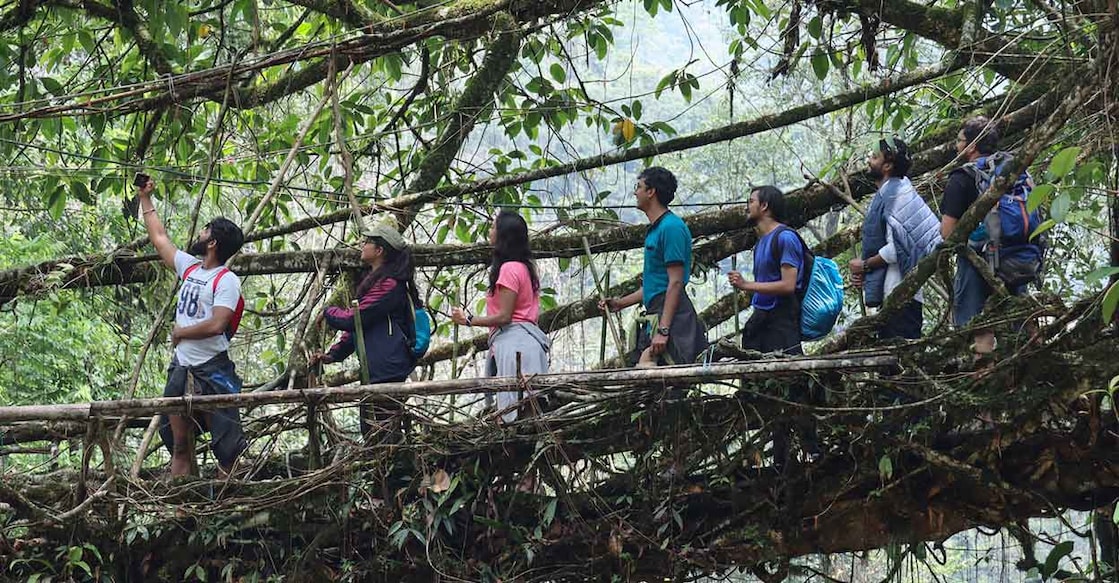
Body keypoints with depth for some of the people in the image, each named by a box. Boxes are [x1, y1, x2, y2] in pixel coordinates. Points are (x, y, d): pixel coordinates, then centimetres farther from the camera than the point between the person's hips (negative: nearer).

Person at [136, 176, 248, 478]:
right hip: (181, 370, 8)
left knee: (227, 447, -7)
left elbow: (216, 325, -23)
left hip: (212, 372, -8)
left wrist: (180, 333, -8)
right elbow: (159, 238, 24)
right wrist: (145, 199, 28)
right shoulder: (190, 267, 11)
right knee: (179, 448, 9)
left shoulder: (227, 280, -12)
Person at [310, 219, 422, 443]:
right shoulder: (373, 281, 20)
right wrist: (333, 354, 14)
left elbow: (352, 319, -17)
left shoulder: (389, 285, -14)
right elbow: (358, 324, 24)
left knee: (381, 436, -12)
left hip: (386, 372, -11)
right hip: (373, 372, 11)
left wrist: (328, 313, 4)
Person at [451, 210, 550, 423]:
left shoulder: (509, 269, -11)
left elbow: (504, 316, -15)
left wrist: (468, 320, -6)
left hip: (513, 342, -10)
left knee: (514, 411, -11)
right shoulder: (524, 267, 18)